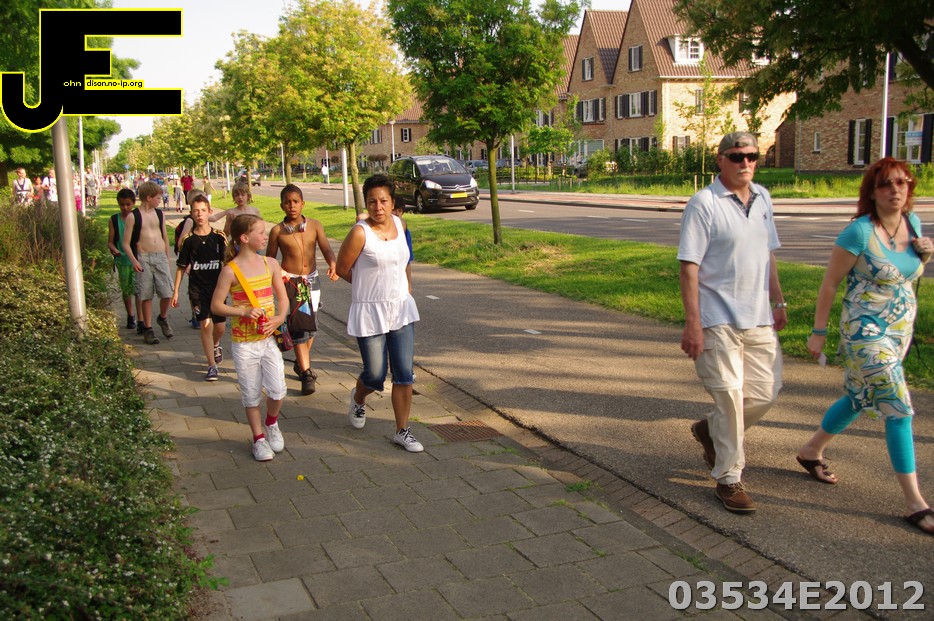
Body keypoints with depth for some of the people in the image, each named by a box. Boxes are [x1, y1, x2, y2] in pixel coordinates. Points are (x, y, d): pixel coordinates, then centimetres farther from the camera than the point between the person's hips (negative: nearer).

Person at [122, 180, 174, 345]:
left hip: (160, 257, 3)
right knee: (147, 296, 1)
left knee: (167, 294, -3)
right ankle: (147, 329, 12)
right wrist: (133, 260, -16)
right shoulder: (133, 216, -3)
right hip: (143, 258, -3)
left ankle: (163, 318, 24)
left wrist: (167, 258, 17)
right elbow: (126, 243, -3)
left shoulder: (159, 214, 11)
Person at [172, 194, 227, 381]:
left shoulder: (219, 236, -2)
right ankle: (212, 367, 0)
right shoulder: (188, 239, -2)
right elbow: (181, 266, 4)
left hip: (217, 286, 1)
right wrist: (176, 291, 4)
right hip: (197, 287, -1)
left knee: (220, 326, 7)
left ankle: (216, 345, 43)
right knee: (205, 325, -8)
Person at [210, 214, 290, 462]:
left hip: (269, 338, 3)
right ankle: (258, 438, 24)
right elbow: (216, 305, -7)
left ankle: (271, 423, 29)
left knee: (278, 390, -1)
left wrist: (279, 318, -9)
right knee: (251, 393, 7)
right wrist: (244, 312, -20)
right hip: (244, 342, -3)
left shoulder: (270, 264, 3)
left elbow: (282, 297, 10)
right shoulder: (231, 270, -9)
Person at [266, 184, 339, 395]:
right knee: (299, 326, -11)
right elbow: (269, 259, 4)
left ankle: (301, 363, 37)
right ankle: (306, 373, -7)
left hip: (312, 280, 3)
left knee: (311, 327, 15)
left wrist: (333, 264, -31)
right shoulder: (277, 231, -4)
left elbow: (326, 249, -11)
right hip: (290, 282, -3)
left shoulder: (314, 226, 0)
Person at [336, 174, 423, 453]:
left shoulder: (399, 224, 3)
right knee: (375, 375, 4)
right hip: (370, 313, -5)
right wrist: (371, 286, 5)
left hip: (401, 309, 5)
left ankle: (402, 431, 14)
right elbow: (342, 269, -6)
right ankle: (358, 399, 40)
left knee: (404, 373, 2)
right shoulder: (360, 233, -16)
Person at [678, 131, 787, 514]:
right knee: (730, 396, -2)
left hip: (758, 318, 7)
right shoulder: (703, 203, -11)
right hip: (718, 321, -6)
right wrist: (692, 324, -18)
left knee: (766, 393, 9)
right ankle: (728, 479, 14)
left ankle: (711, 430, 35)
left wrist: (778, 301, 19)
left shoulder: (763, 199, 10)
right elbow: (689, 266, -14)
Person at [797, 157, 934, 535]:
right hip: (865, 331, -8)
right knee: (898, 408, -9)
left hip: (901, 330, 8)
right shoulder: (859, 231, -17)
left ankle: (811, 451, 40)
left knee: (861, 399, 19)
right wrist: (818, 331, -9)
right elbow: (830, 282, -11)